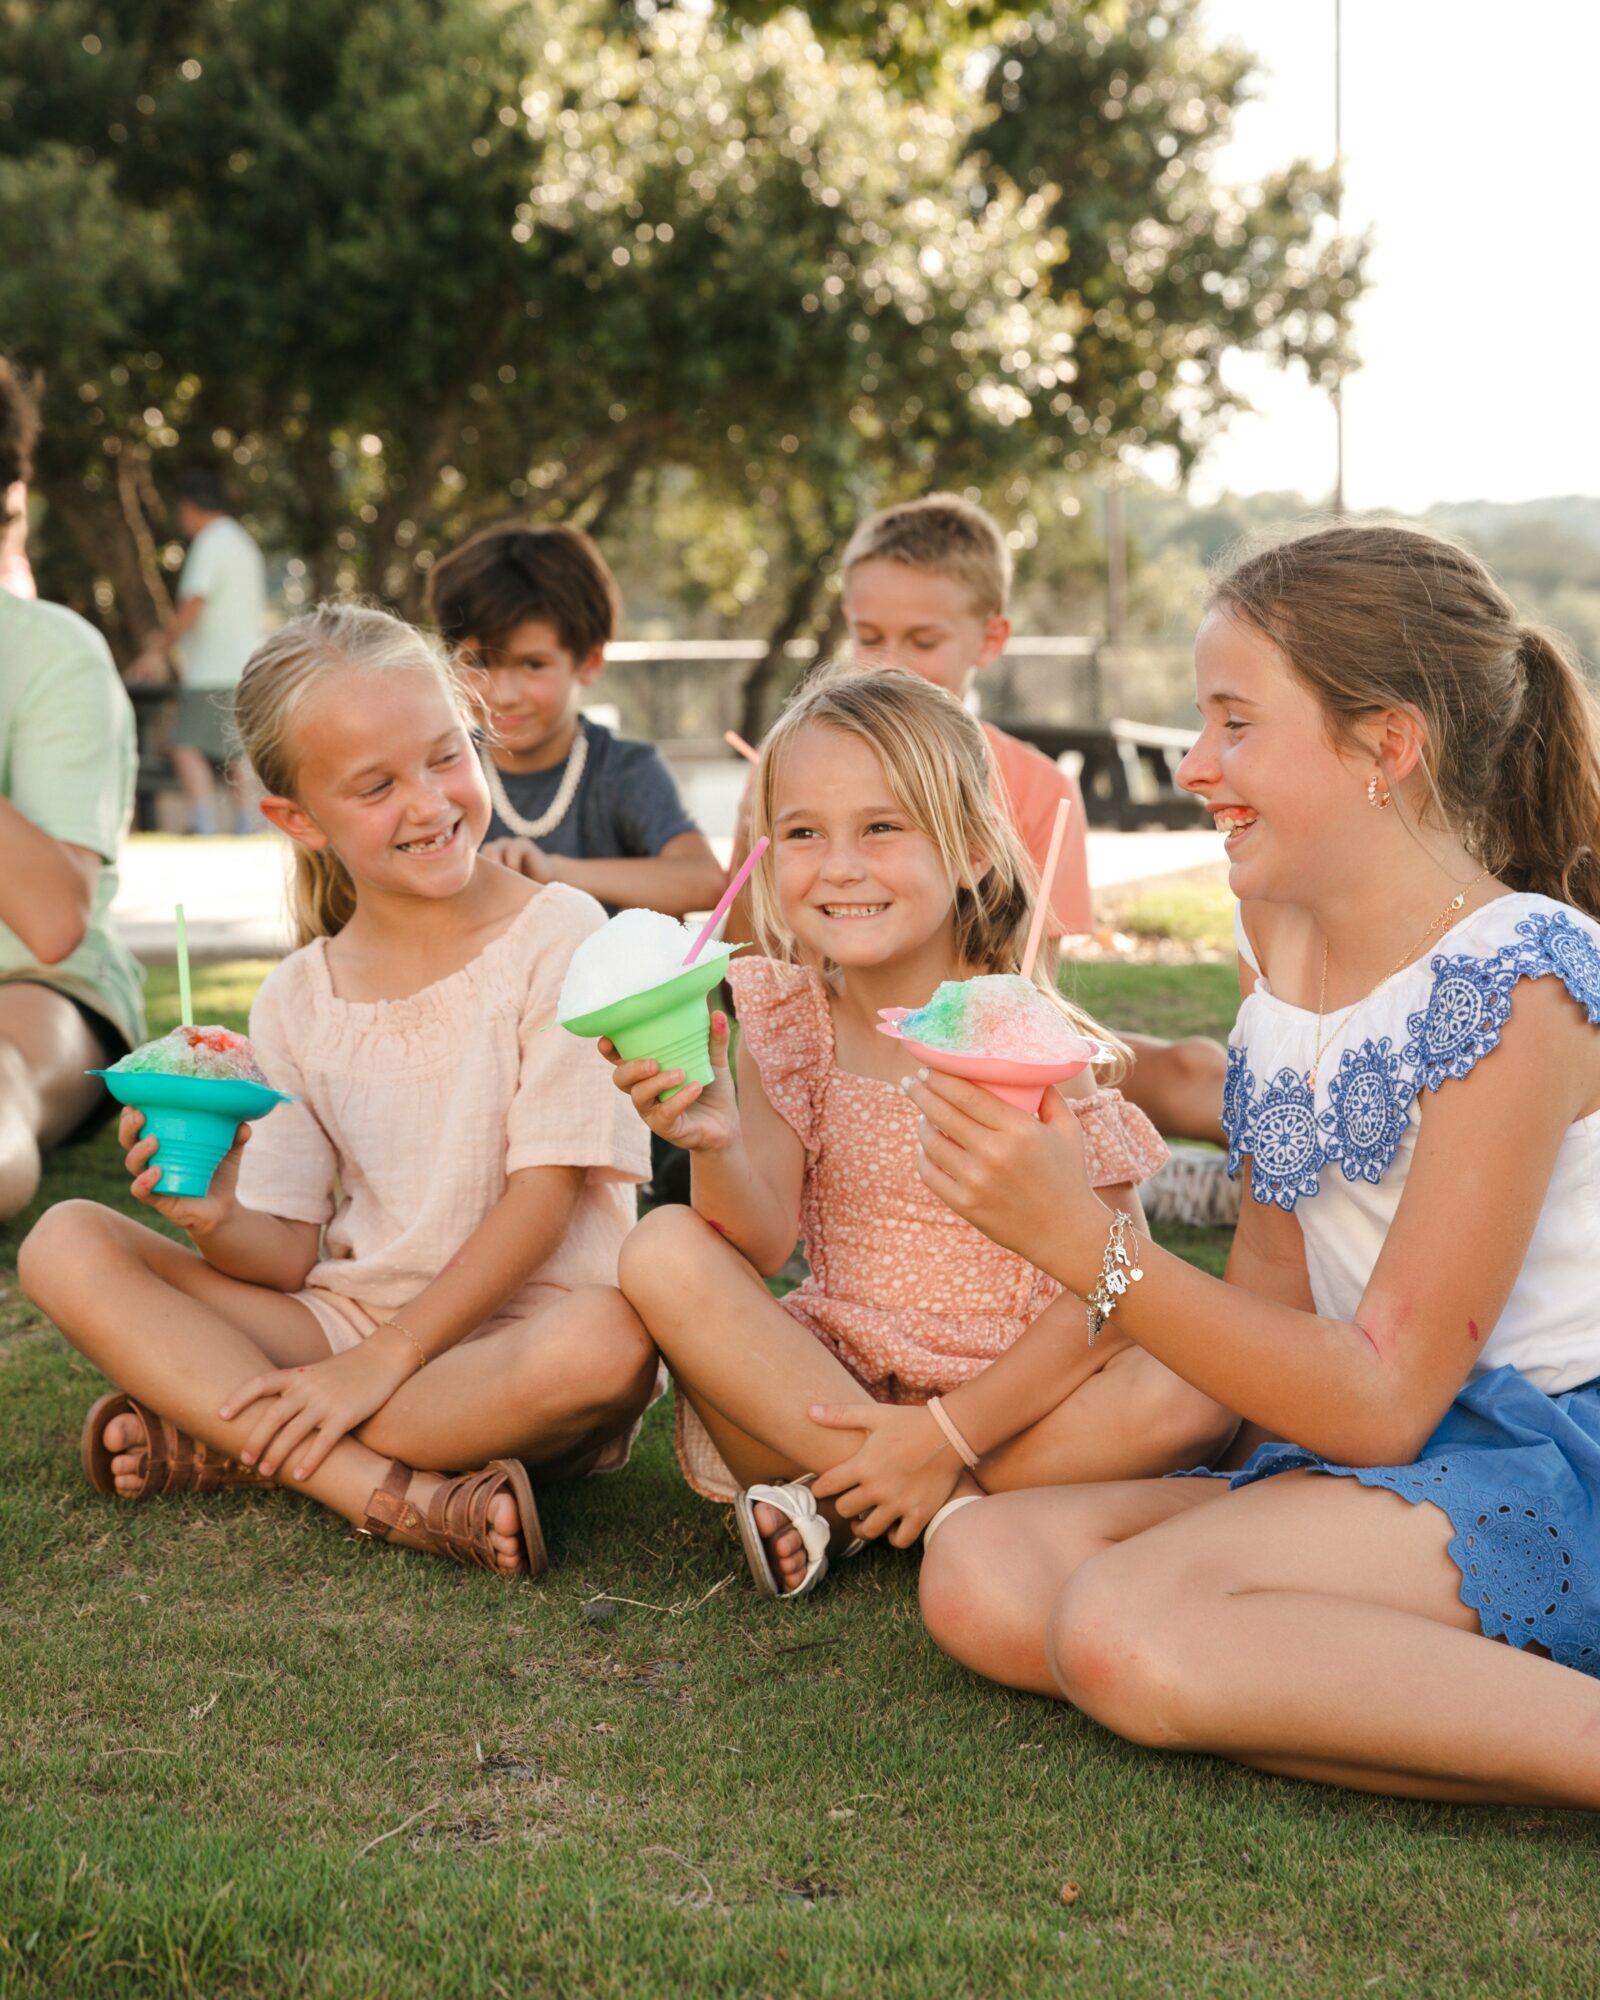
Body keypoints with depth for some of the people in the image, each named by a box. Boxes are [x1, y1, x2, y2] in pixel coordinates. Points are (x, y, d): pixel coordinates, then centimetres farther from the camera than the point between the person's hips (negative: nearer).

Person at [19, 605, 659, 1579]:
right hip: (341, 1317, 4)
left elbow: (544, 1193, -12)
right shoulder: (298, 1000, 5)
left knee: (612, 1339, -39)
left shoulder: (557, 937, -7)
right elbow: (290, 1252, 3)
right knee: (66, 1244, -11)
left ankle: (217, 1440, -20)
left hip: (515, 1330, -4)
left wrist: (382, 1359, -17)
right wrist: (216, 1220, -20)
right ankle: (389, 1491, -24)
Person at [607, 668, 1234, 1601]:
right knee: (665, 1250, -23)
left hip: (1005, 1392, -2)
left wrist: (948, 1433, -21)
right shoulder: (785, 1019, -1)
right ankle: (952, 1511, -20)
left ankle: (832, 1507, -18)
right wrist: (715, 1144, -31)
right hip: (827, 1390, 2)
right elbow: (764, 1242, -9)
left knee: (1198, 1391, -30)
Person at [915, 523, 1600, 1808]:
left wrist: (1081, 1238, -24)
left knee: (1127, 1629, -28)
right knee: (984, 1576, -12)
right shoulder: (1281, 943, 9)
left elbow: (1385, 1400, -18)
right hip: (1364, 1467, 9)